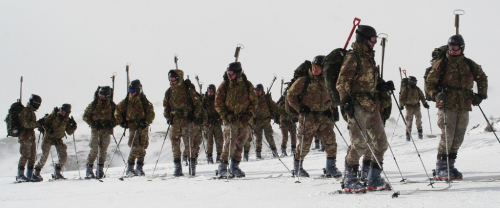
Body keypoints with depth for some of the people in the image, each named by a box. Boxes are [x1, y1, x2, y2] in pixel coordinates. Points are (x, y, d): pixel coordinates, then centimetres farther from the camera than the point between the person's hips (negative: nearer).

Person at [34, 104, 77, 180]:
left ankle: (57, 172, 14)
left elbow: (69, 132, 2)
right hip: (48, 137, -4)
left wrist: (73, 126, -15)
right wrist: (47, 129, -23)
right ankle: (37, 172, 3)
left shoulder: (67, 120, -1)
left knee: (64, 156, -4)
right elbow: (44, 121, -7)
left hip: (58, 139, 4)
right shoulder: (53, 115, -11)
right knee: (44, 155, -11)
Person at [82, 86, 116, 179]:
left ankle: (100, 169, 13)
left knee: (103, 150, 3)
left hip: (107, 131, 2)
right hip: (96, 130, -2)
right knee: (94, 150, -9)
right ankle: (89, 169, -3)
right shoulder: (93, 105, 1)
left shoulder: (112, 106, 4)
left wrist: (111, 124, -9)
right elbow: (85, 116, 6)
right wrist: (93, 124, -8)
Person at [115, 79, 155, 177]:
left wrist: (146, 123, -12)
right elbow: (118, 111, 15)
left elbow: (151, 113, -2)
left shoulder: (144, 101, -2)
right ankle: (130, 168, -6)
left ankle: (139, 168, 17)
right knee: (135, 148, -13)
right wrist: (121, 122, 6)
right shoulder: (126, 102, 4)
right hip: (133, 127, 0)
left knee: (142, 148, 3)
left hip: (143, 128, 0)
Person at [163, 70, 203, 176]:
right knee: (175, 144, 0)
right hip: (175, 122, 4)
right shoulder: (169, 92, 10)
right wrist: (168, 117, 6)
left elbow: (198, 104, 0)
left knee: (190, 143, -5)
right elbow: (166, 106, 21)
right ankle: (177, 167, 6)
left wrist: (194, 116, -10)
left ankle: (192, 165, 5)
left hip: (188, 121, -4)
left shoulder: (189, 90, -4)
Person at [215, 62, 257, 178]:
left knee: (240, 145, 10)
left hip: (244, 121, 3)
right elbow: (218, 104, 2)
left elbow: (253, 101, 10)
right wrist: (226, 115, -11)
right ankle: (223, 168, -7)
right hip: (230, 120, -3)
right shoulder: (224, 86, -1)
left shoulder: (247, 85, 3)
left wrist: (249, 114, -5)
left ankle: (235, 166, 23)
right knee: (229, 144, -13)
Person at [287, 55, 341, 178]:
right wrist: (300, 108, -10)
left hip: (324, 117, 4)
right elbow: (290, 95, -1)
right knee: (305, 145, 0)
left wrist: (330, 109, 13)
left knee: (331, 142, -7)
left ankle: (331, 167, 5)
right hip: (308, 117, -4)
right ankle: (297, 168, 19)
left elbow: (330, 98, 28)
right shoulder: (304, 81, -4)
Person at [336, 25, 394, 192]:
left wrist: (383, 85, 10)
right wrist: (346, 100, -22)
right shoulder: (353, 58, -6)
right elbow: (342, 82, -13)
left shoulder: (369, 58, 21)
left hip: (373, 107, 9)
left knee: (380, 142, 7)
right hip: (358, 107, -9)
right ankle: (350, 180, -3)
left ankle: (374, 179, 14)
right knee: (360, 143, -12)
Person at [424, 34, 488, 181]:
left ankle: (450, 165, 17)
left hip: (464, 108, 4)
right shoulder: (441, 64, 1)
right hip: (447, 106, -4)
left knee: (458, 139, 5)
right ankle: (441, 168, -6)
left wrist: (481, 95, 14)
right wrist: (436, 94, -16)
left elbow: (482, 78, 26)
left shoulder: (469, 65, 12)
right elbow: (429, 83, 2)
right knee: (447, 136, -13)